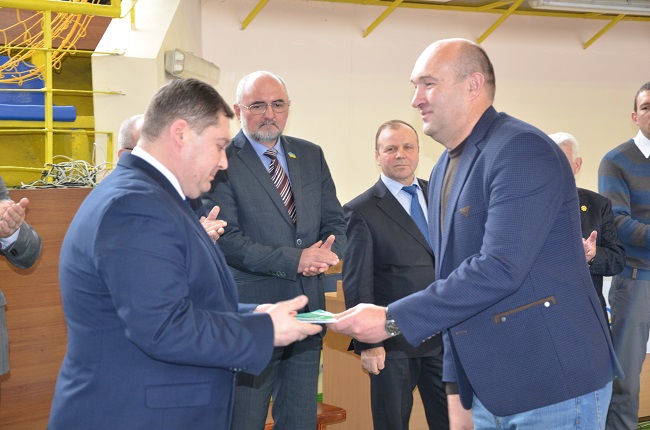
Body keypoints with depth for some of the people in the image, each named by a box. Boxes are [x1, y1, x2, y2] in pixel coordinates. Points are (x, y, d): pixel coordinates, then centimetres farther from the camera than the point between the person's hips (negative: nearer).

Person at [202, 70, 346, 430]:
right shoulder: (222, 161, -8)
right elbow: (227, 240, -16)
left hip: (308, 311, 6)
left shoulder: (311, 155, 11)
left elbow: (335, 222, 12)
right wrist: (294, 259, -20)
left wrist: (325, 254, -11)